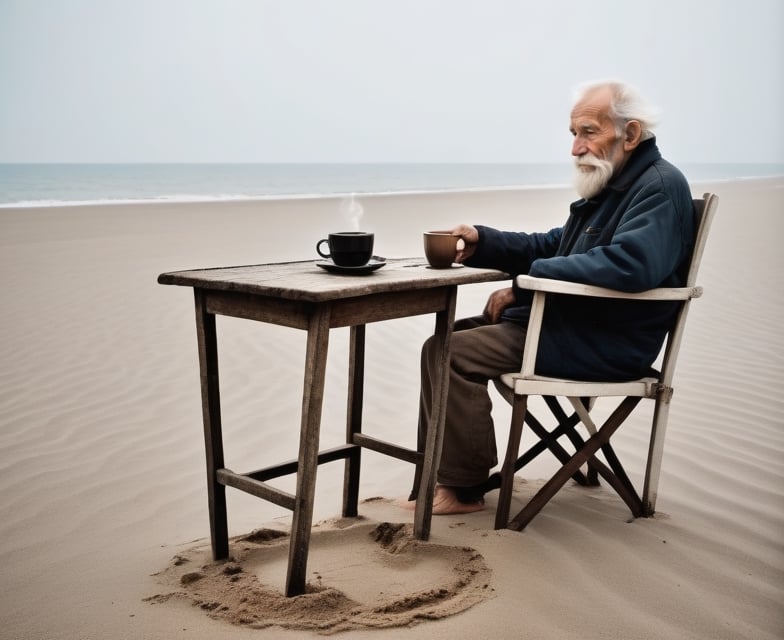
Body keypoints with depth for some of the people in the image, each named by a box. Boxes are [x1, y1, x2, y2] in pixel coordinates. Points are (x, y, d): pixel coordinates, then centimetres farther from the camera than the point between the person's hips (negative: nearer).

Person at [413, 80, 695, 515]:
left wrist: (525, 282, -21)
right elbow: (552, 246, 22)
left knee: (452, 354, -19)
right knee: (444, 339, 7)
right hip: (565, 321, 10)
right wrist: (481, 242, 6)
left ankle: (463, 488, -6)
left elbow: (628, 266, -31)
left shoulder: (660, 186, -13)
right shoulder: (609, 185, 18)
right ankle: (439, 469, 9)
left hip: (605, 344, -10)